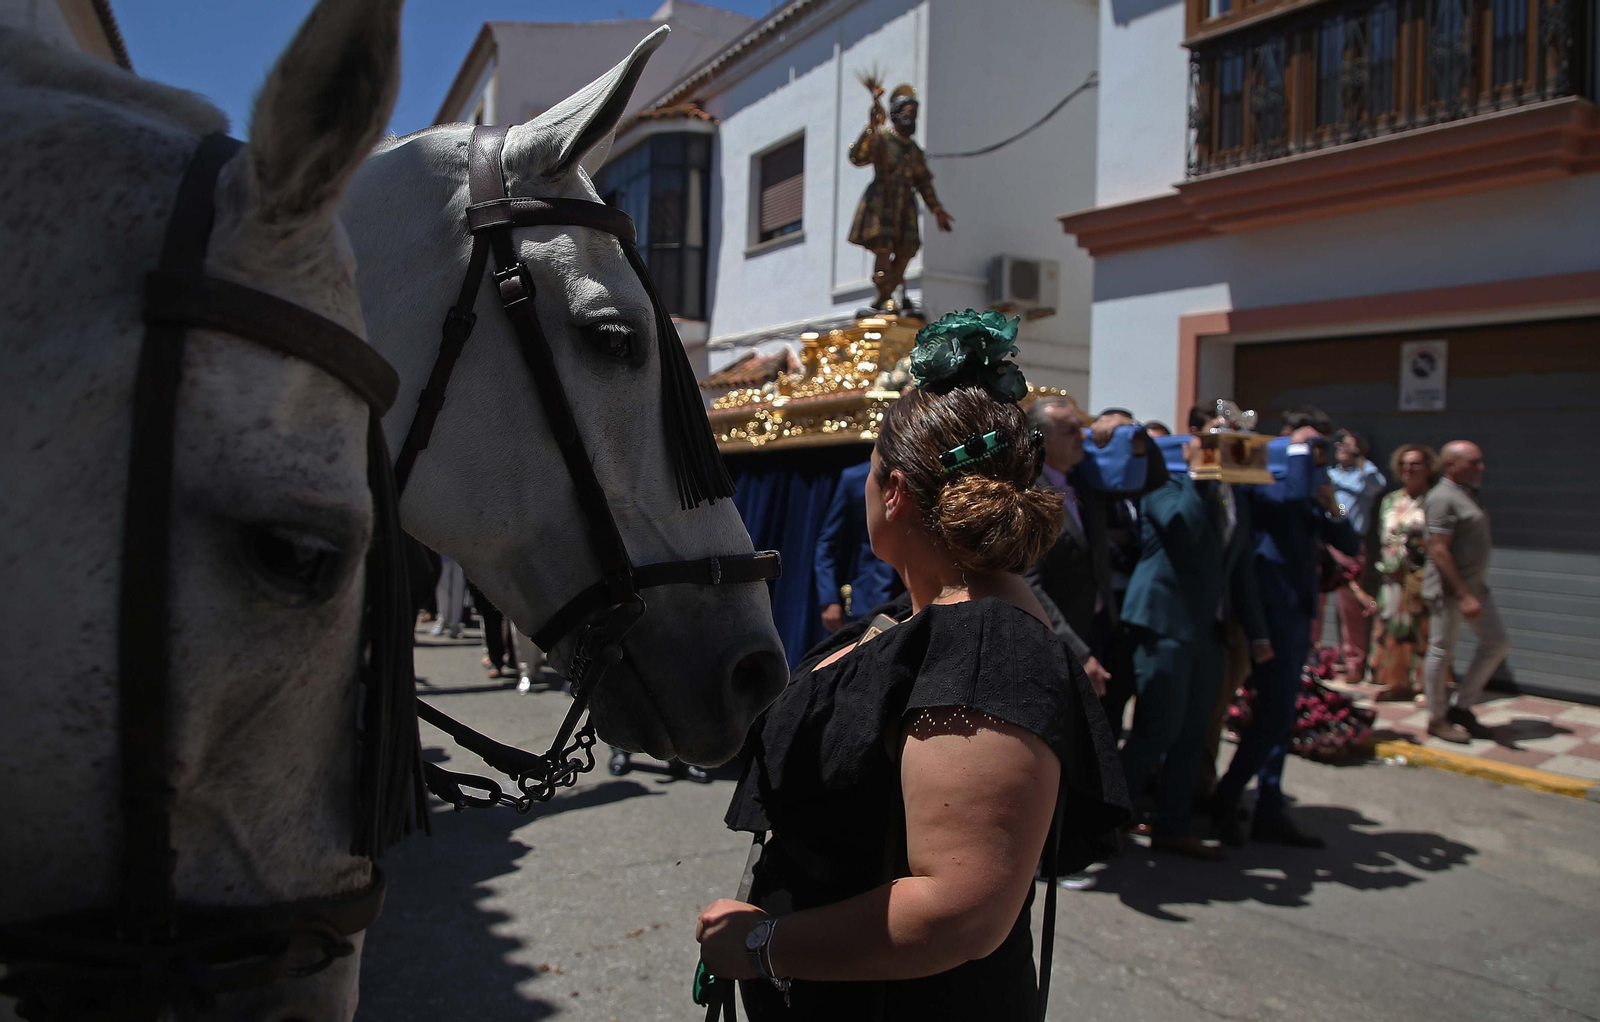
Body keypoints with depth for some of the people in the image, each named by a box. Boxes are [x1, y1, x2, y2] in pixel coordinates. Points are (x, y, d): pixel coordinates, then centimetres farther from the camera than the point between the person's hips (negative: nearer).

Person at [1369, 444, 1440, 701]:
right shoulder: (1390, 501, 13)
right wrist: (1388, 569, 6)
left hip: (1422, 581, -5)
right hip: (1393, 580, 5)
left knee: (1423, 630, -2)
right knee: (1392, 629, 8)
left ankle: (1426, 685, 6)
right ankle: (1398, 682, 17)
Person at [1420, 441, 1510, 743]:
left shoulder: (1466, 495, 13)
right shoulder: (1443, 498, -17)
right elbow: (1439, 551, -22)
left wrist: (1474, 591, 17)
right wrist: (1463, 596, -24)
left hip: (1474, 586, 10)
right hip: (1449, 590, -10)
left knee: (1497, 642, 13)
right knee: (1441, 651, 0)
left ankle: (1461, 707, 21)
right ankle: (1437, 718, 12)